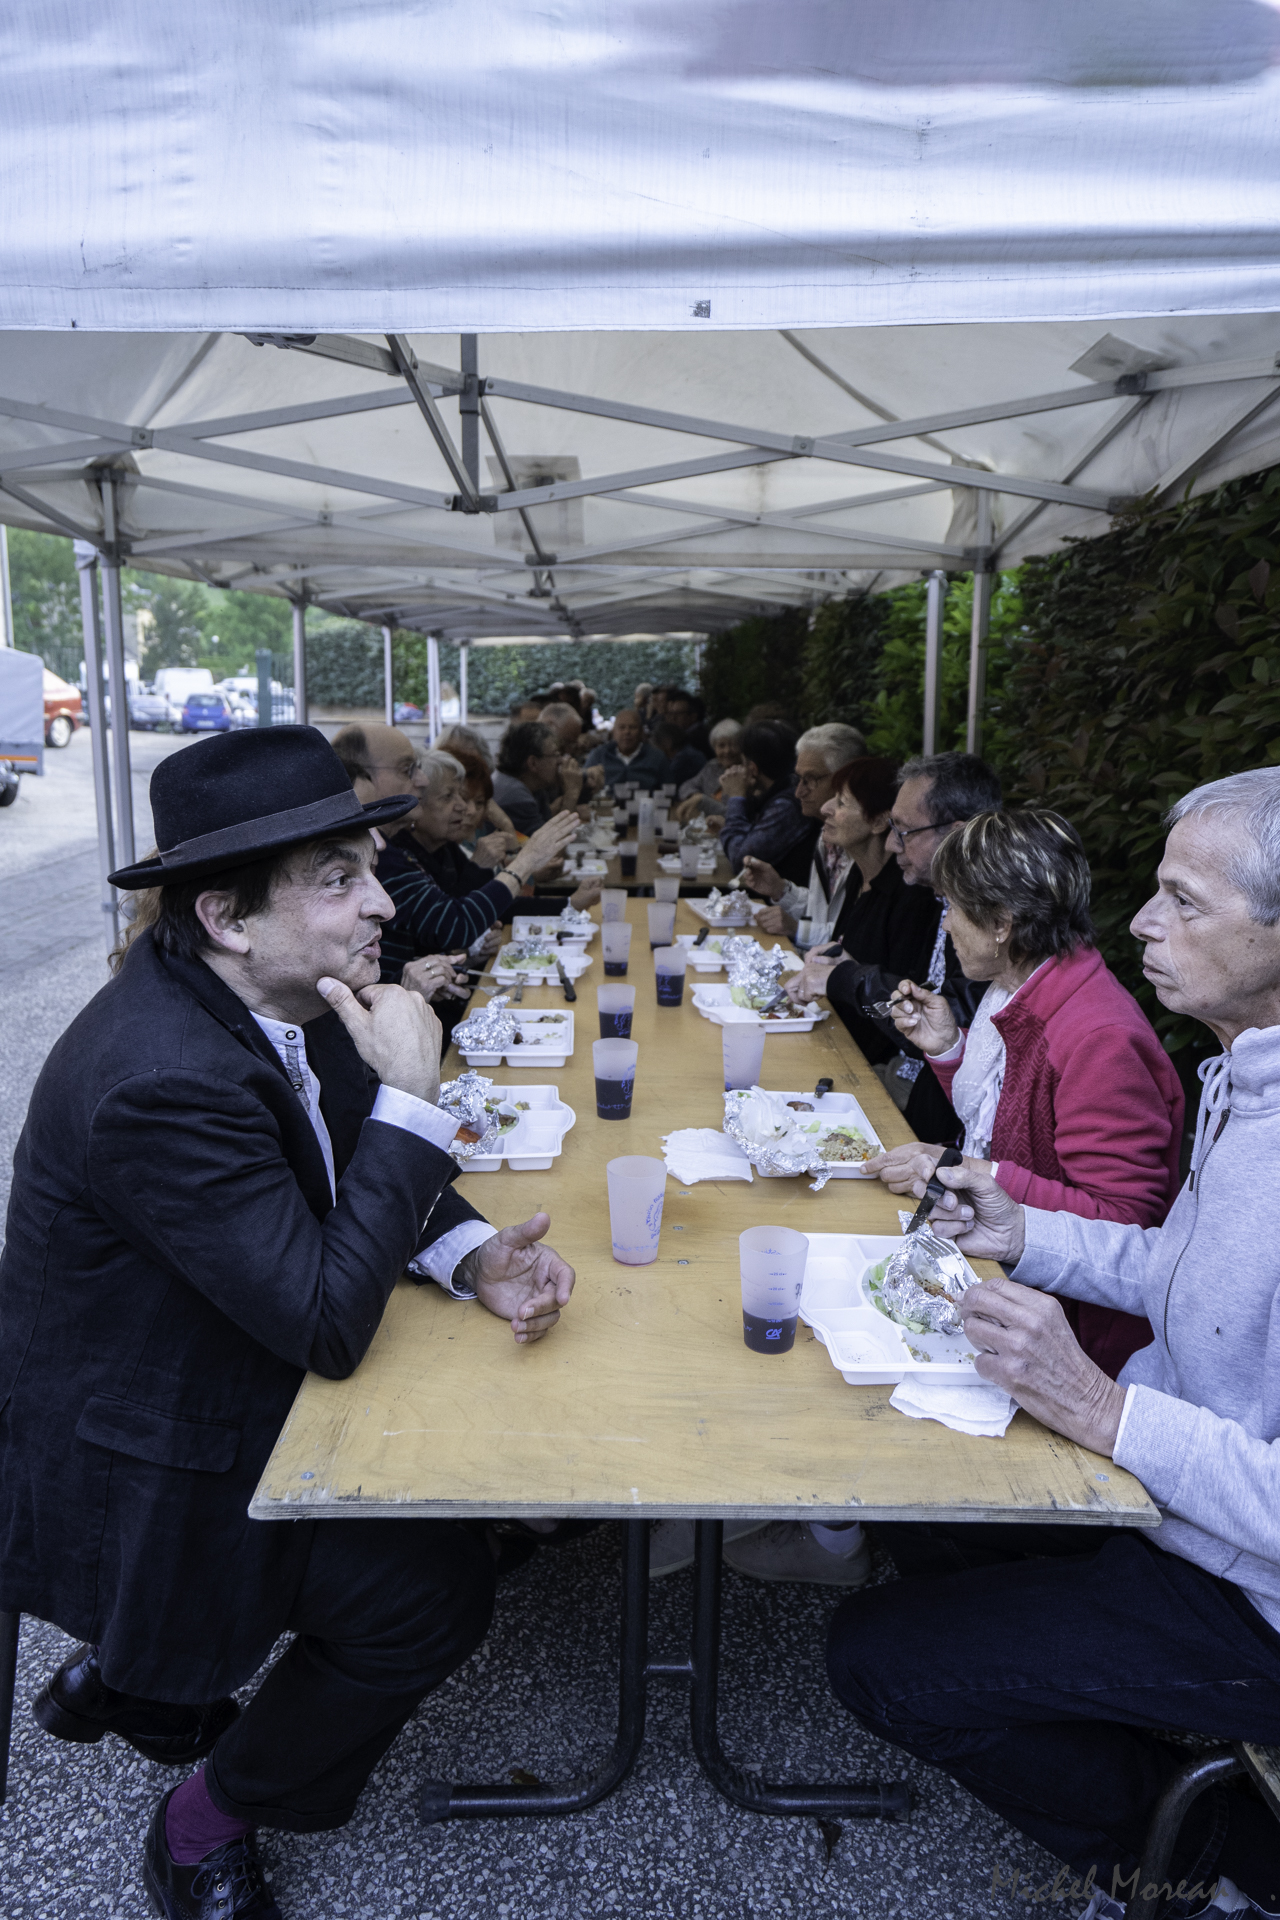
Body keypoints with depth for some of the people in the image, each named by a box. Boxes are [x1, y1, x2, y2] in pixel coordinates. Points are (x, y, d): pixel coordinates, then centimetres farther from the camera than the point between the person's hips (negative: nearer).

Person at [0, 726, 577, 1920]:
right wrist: (410, 1093, -31)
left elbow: (356, 1171, 5)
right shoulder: (160, 1079, -35)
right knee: (434, 1586, -11)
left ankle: (133, 1675, 30)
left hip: (212, 1378, 9)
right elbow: (327, 1323, -32)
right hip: (133, 1469, -8)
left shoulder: (277, 995, -7)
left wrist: (473, 1254, -13)